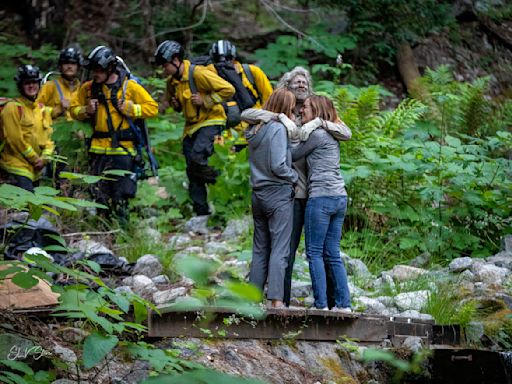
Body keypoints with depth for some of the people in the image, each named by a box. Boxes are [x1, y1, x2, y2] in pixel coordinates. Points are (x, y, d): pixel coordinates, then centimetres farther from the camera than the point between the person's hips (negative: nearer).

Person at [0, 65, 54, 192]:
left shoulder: (43, 110, 15)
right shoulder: (13, 107, -7)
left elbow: (48, 137, 14)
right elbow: (15, 139, -13)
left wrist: (44, 158, -3)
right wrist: (35, 158, -9)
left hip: (35, 169, 7)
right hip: (17, 166, -7)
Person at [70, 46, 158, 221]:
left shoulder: (129, 86, -1)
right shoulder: (88, 88, 10)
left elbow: (152, 108, -1)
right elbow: (74, 110, 18)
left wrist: (129, 108, -12)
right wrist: (86, 111, -2)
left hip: (122, 148, -4)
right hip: (98, 149, 4)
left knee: (119, 199, -6)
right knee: (99, 194, 4)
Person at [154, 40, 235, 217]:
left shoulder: (198, 73, -18)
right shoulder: (172, 81, 6)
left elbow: (228, 89, -20)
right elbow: (171, 97, 29)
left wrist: (205, 100, -20)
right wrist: (175, 103, 5)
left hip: (210, 122, -8)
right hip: (191, 126, 8)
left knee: (196, 158, -28)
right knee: (192, 171, 5)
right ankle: (202, 213, 12)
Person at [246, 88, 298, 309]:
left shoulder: (255, 130, 12)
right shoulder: (278, 128, -12)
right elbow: (278, 166, -18)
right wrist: (295, 177, -3)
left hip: (258, 194, 8)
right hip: (279, 193, -8)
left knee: (260, 249, 11)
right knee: (279, 250, -6)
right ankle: (276, 299, -10)